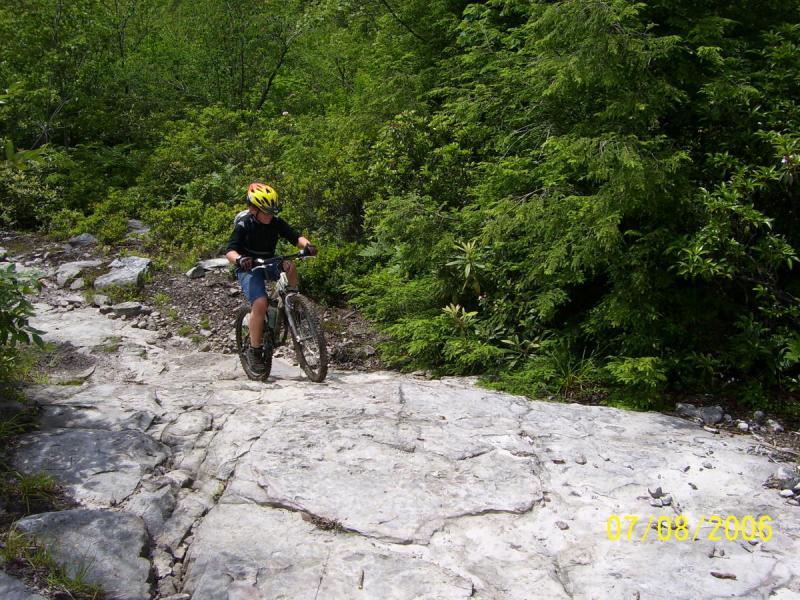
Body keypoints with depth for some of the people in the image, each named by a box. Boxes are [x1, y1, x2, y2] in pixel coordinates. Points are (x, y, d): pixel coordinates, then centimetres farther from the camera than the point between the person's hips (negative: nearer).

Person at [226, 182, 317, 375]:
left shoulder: (276, 222, -7)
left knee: (290, 266, -29)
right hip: (249, 267, -4)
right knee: (260, 303, -26)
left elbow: (295, 237, -11)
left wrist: (307, 245, -35)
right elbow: (230, 251, -28)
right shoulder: (244, 225, -19)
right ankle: (254, 350, -12)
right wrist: (239, 259, -51)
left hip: (269, 264, 4)